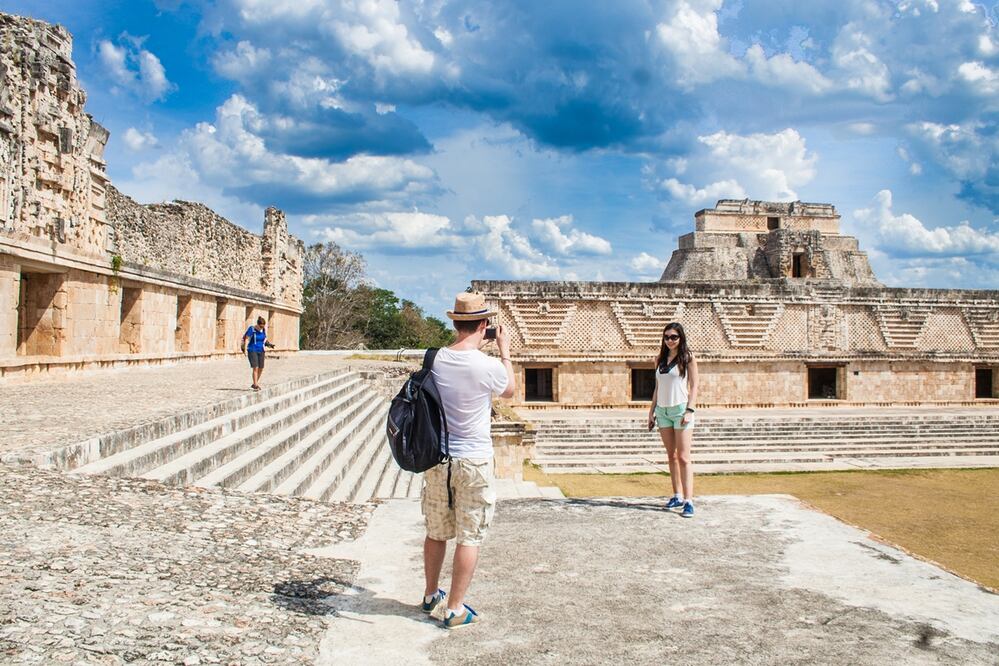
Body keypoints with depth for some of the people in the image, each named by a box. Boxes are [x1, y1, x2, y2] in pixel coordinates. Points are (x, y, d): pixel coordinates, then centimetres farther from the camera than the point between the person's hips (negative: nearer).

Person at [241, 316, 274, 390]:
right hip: (252, 351, -6)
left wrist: (268, 344, -3)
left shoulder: (263, 330, 5)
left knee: (261, 369, 5)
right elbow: (246, 339, -11)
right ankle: (256, 385, -11)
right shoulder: (252, 329, -10)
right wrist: (245, 349, -18)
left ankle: (254, 384, 22)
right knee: (255, 368, -15)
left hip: (261, 351, 6)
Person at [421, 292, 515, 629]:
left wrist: (473, 347, 19)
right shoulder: (488, 366, -16)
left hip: (437, 458, 5)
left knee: (436, 532, 19)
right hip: (473, 461, -5)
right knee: (469, 537, 6)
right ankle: (454, 609, 11)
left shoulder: (436, 359, -4)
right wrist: (504, 351, 15)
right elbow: (510, 390, 6)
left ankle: (431, 595, 35)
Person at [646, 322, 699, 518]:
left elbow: (693, 386, -5)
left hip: (680, 409, -6)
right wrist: (652, 410, 13)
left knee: (683, 457, -9)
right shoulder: (660, 359, 12)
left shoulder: (687, 358, -3)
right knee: (671, 456, 9)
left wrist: (689, 411, -14)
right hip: (663, 410, 6)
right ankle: (677, 496, 16)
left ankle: (688, 501, -12)